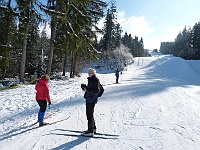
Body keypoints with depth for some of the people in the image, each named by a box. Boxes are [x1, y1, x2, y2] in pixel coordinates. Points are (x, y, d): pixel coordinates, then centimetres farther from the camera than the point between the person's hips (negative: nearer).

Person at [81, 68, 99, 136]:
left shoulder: (95, 80, -16)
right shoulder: (91, 79, 14)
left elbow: (96, 91, -22)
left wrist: (87, 90, -25)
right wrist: (85, 87, 9)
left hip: (91, 100, -10)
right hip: (89, 99, 10)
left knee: (90, 115, -5)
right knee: (89, 114, 18)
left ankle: (90, 131, 4)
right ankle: (93, 128, 32)